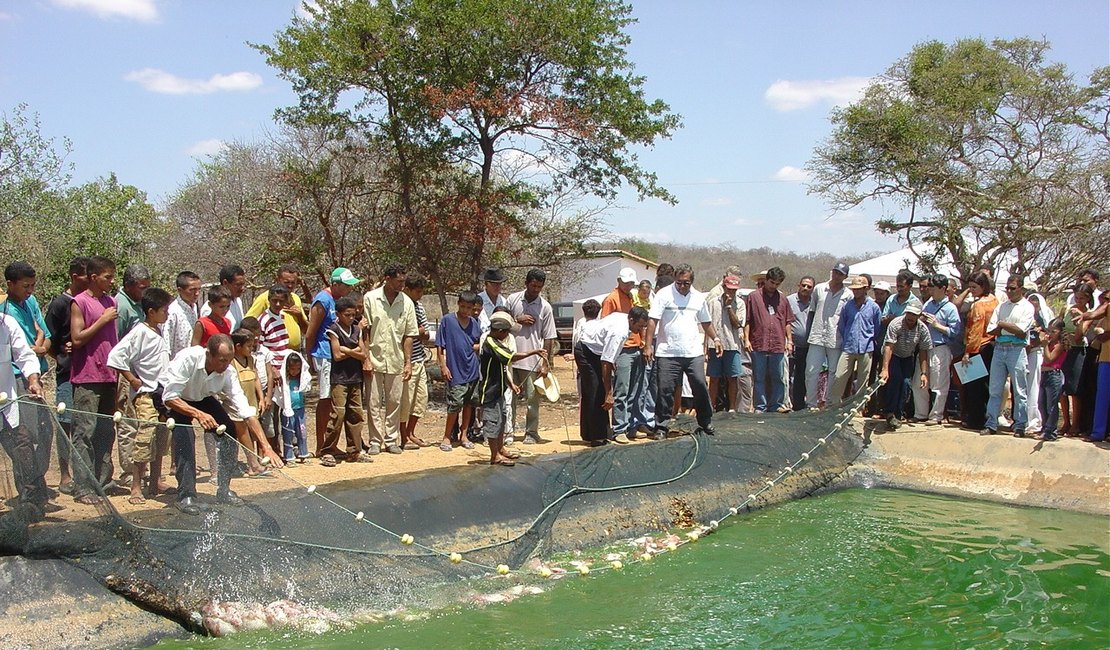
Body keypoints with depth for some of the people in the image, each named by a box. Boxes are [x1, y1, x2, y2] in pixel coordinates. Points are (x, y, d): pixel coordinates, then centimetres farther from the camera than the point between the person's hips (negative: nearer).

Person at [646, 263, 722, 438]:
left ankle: (706, 423, 21)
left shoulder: (698, 297, 11)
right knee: (665, 389, -2)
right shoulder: (664, 294, -3)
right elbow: (653, 320, -7)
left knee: (700, 387, 4)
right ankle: (662, 427, 9)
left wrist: (716, 339, 13)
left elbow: (706, 322, 23)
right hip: (667, 353, -3)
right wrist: (649, 345, -14)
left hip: (694, 353, 3)